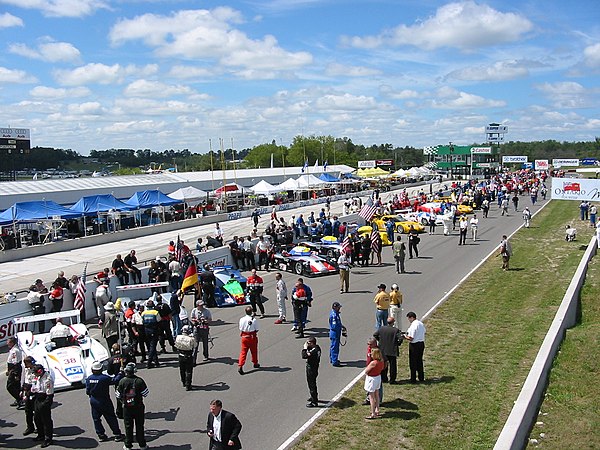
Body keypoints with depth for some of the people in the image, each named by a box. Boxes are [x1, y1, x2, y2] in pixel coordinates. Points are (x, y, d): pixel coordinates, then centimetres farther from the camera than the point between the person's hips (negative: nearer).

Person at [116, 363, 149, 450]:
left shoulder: (122, 381, -9)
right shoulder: (139, 381, -13)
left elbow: (118, 395, -2)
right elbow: (145, 393, -7)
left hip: (127, 407, 0)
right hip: (138, 407, 0)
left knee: (128, 426, 12)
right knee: (139, 426, 11)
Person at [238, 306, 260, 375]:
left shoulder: (242, 319, -7)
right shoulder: (254, 320, -14)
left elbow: (241, 330, -1)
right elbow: (257, 330, -6)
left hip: (244, 337, 1)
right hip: (252, 337, -1)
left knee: (243, 352, 3)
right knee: (254, 351, 19)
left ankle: (240, 366, -9)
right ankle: (255, 363, 37)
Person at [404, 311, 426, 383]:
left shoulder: (413, 325, -20)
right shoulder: (421, 324, 5)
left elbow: (411, 338, -22)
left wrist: (405, 336, -3)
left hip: (414, 345, -8)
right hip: (421, 343, 8)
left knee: (413, 362, 4)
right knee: (419, 361, 19)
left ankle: (413, 379, 10)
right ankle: (421, 378, 27)